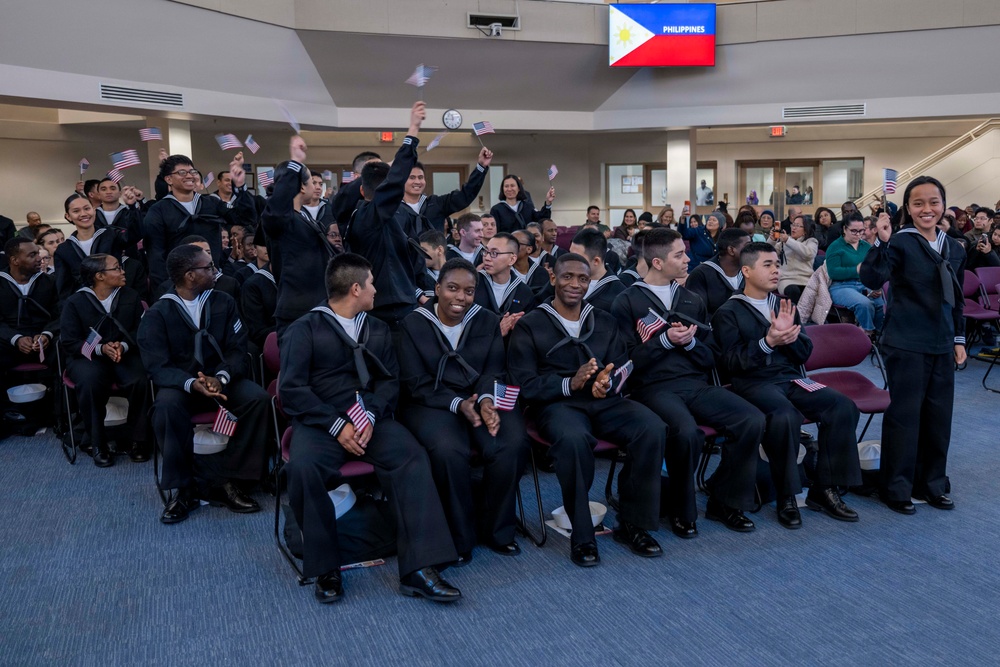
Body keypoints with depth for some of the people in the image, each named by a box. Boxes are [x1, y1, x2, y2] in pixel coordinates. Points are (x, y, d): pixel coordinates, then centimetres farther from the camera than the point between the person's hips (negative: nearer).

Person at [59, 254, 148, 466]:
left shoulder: (131, 297, 6)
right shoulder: (75, 303, -2)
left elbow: (140, 331, 4)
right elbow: (69, 342, -5)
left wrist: (123, 346, -18)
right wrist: (101, 349, -21)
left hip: (125, 354, 2)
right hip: (87, 357, -2)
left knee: (141, 380, -32)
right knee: (90, 383, -36)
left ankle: (135, 440, -11)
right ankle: (98, 444, -16)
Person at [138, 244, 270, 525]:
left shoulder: (224, 303, 3)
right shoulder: (157, 314, -5)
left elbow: (237, 349, -4)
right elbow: (158, 367, -13)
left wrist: (221, 377, -26)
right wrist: (192, 383, -32)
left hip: (222, 380, 2)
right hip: (181, 383, -2)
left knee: (258, 399, -27)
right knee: (166, 407, -36)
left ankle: (228, 481, -17)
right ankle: (184, 488, -19)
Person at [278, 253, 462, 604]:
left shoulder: (379, 330, 18)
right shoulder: (305, 328, 5)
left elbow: (390, 381, 9)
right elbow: (291, 388, -5)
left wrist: (371, 417, -12)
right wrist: (337, 425, -15)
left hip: (371, 419, 3)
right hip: (320, 422, -3)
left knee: (413, 457, -25)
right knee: (303, 467, -33)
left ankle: (418, 567, -27)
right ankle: (326, 568, -14)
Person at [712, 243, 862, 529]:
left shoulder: (784, 306, 20)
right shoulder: (728, 313, 2)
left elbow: (804, 353, 15)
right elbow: (730, 362, -8)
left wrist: (789, 333, -5)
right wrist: (767, 342, -21)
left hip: (791, 378, 6)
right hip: (753, 383, -6)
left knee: (843, 406, -18)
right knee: (786, 416, -36)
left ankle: (824, 490, -8)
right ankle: (786, 498, -18)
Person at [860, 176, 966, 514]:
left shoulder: (954, 249, 10)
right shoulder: (900, 243, -10)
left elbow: (957, 300, 18)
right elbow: (871, 279, -26)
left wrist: (959, 339, 16)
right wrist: (882, 242, -36)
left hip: (942, 346, 6)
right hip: (907, 345, -6)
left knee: (939, 415, 13)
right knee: (904, 414, -1)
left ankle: (931, 484, 28)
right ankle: (896, 488, 12)